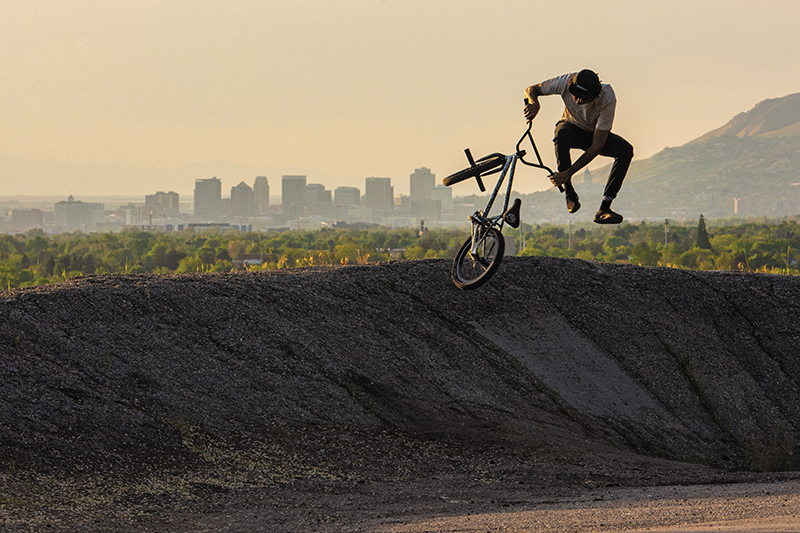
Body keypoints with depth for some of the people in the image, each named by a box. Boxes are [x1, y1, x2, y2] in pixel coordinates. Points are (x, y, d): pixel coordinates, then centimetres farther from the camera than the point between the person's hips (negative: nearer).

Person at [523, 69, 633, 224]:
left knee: (626, 150, -29)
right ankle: (569, 192, -22)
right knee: (561, 134, -38)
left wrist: (568, 173, -36)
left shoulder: (607, 99, -35)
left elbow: (597, 146, -32)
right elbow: (531, 89, -12)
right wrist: (534, 103, -38)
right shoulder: (566, 82, -30)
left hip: (596, 135, 0)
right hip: (572, 127, 0)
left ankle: (604, 209, -24)